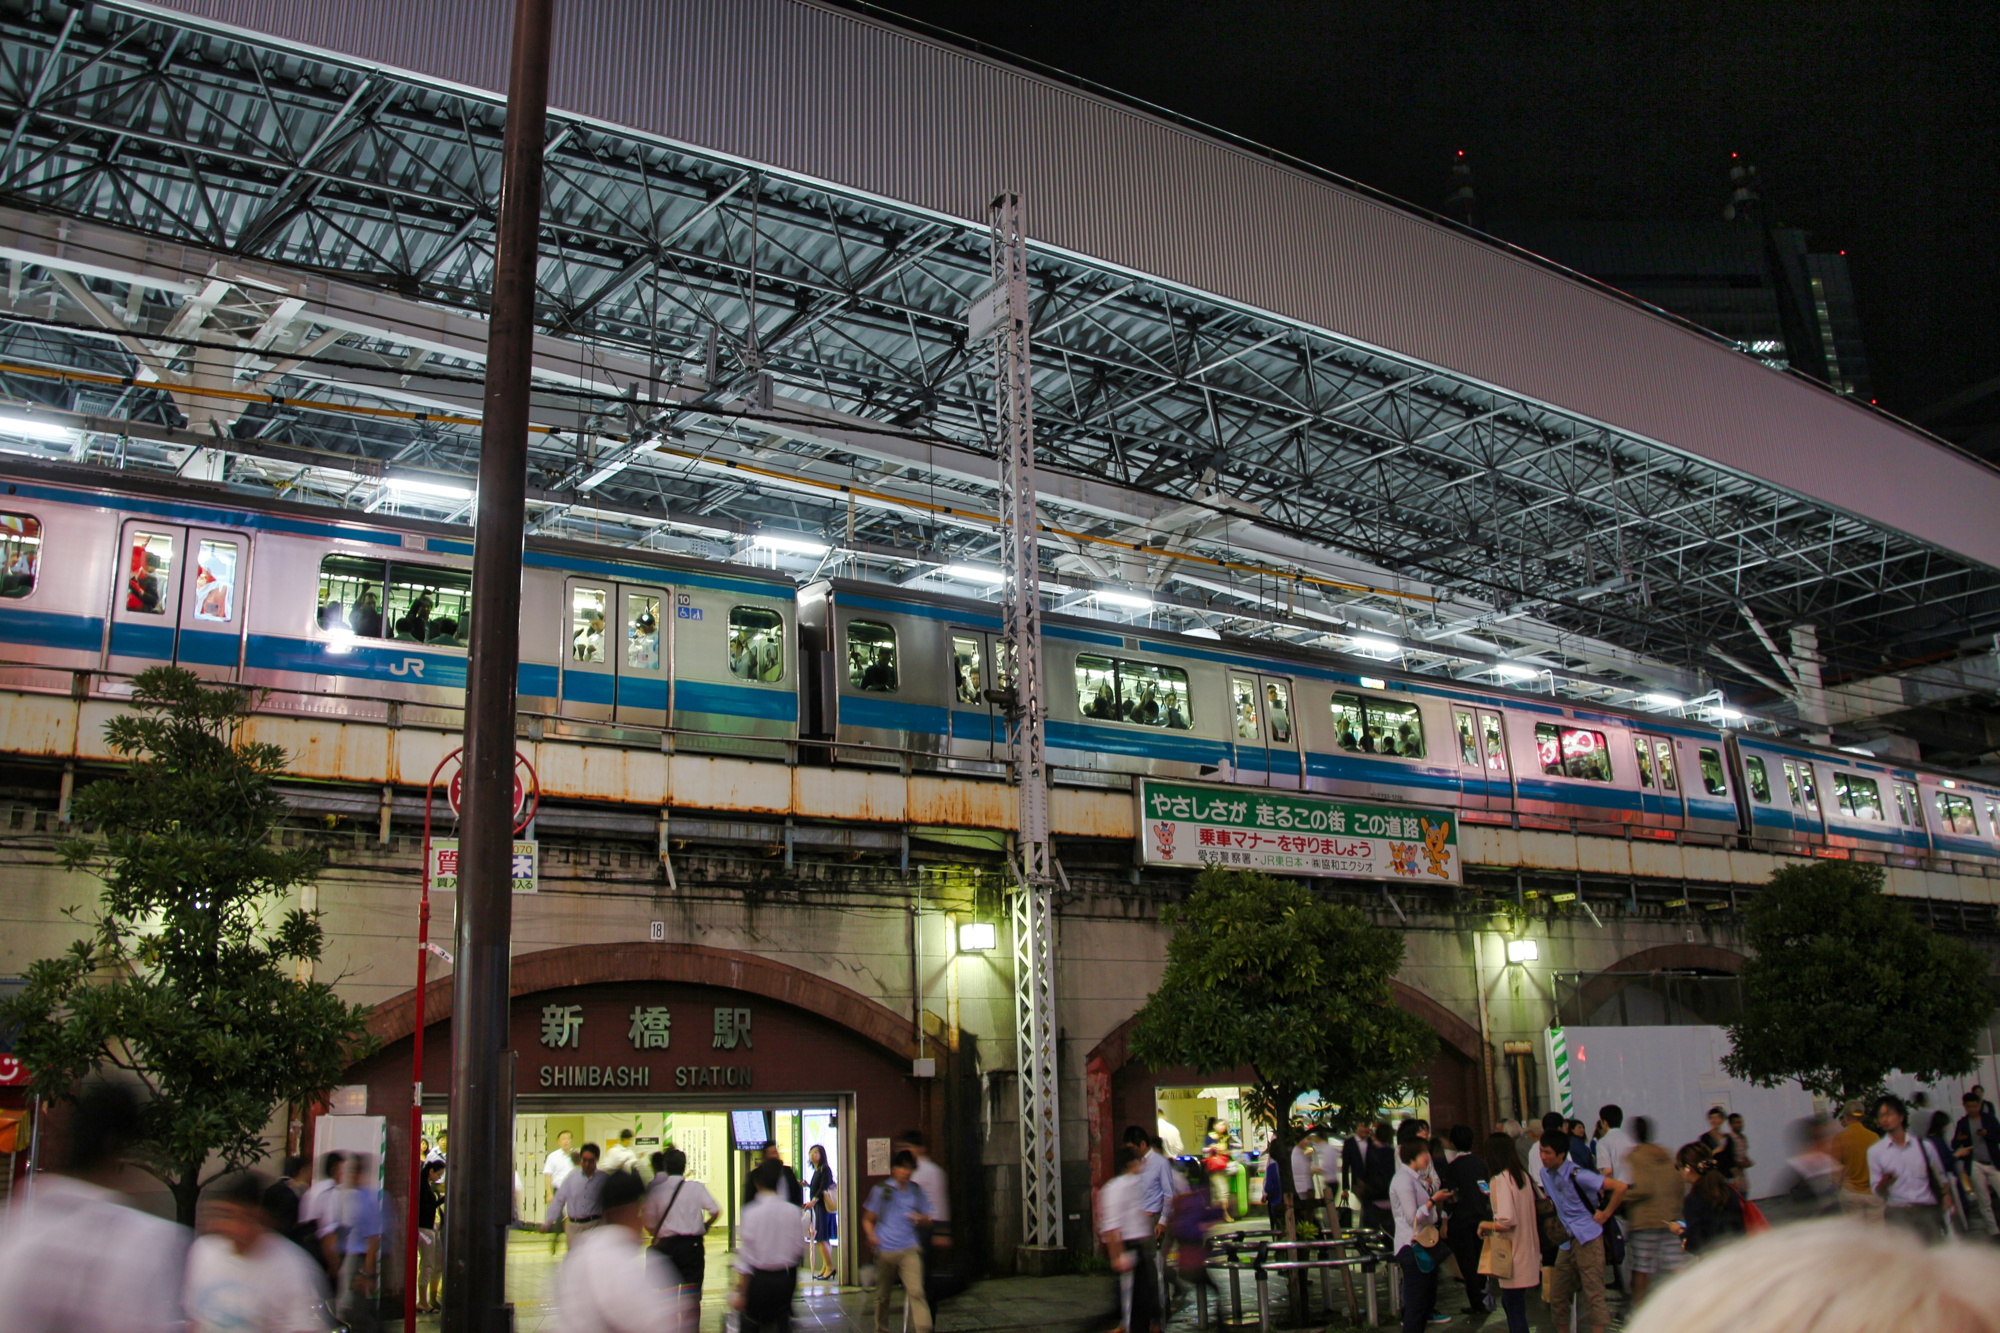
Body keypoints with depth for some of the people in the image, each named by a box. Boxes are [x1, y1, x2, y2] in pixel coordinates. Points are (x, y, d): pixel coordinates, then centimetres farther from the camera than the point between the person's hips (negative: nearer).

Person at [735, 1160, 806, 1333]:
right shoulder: (793, 1211, -5)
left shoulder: (750, 1213, -14)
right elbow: (800, 1249, 3)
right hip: (786, 1278, 3)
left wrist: (741, 1294, -4)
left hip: (759, 1278, -3)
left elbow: (745, 1257, -11)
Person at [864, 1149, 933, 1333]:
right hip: (885, 1250, 0)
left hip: (909, 1250, 0)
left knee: (916, 1291, -16)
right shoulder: (881, 1190, 3)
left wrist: (920, 1218, -6)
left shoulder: (916, 1190, 10)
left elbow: (926, 1218, 18)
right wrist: (871, 1236, -13)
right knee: (882, 1295, 11)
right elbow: (868, 1219, 7)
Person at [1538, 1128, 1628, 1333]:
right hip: (1567, 1240, 8)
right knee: (1557, 1296, 10)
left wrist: (1605, 1214, -13)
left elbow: (1620, 1187, -19)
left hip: (1588, 1238, -7)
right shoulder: (1545, 1173, 5)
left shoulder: (1576, 1175, -18)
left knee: (1593, 1293, -5)